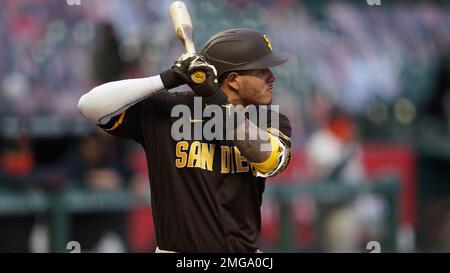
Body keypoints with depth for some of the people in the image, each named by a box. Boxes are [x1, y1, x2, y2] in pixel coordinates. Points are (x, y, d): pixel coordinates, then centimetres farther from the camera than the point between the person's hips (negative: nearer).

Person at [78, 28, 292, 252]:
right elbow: (90, 106, -12)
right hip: (176, 248, -2)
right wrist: (167, 79, -18)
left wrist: (216, 99, -19)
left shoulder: (271, 121, 4)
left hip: (244, 252, 3)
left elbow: (270, 160, -17)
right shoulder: (163, 109, -4)